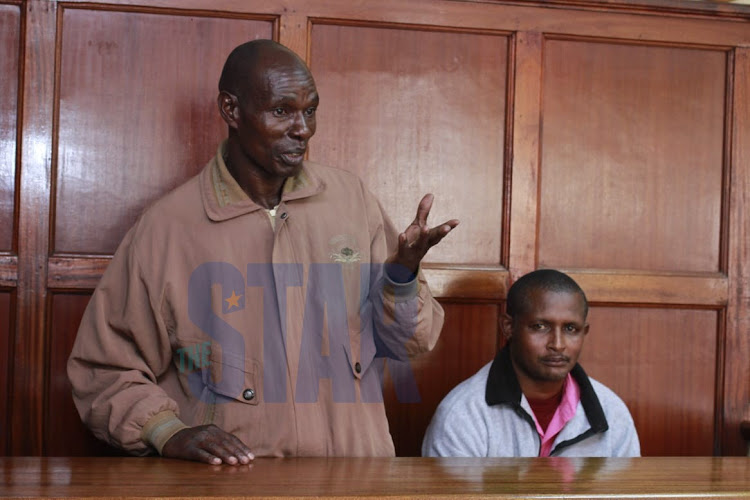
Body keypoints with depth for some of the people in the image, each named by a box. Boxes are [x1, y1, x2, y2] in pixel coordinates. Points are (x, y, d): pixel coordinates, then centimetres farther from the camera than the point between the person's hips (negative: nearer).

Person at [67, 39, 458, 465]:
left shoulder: (351, 197, 10)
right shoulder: (166, 227, 0)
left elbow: (403, 344, 13)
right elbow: (104, 368, 7)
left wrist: (402, 275, -5)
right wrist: (167, 433, -7)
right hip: (233, 483, -2)